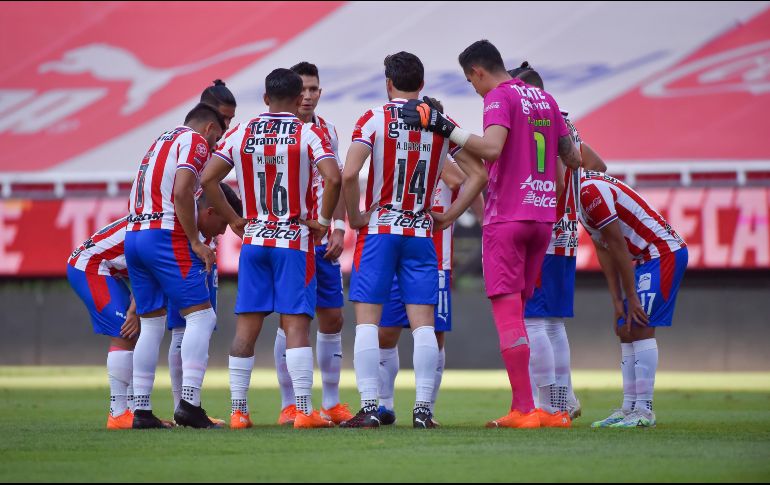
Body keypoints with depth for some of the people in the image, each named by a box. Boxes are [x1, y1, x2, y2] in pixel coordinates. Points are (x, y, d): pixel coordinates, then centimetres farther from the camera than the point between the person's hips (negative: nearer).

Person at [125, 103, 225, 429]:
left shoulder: (160, 142, 25)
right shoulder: (196, 141, 0)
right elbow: (181, 192, -15)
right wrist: (196, 242, -11)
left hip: (133, 235, 8)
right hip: (166, 237, -8)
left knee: (151, 325, 13)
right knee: (201, 315, -6)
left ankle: (141, 409, 10)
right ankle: (189, 402, -17)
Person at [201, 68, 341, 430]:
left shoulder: (242, 133, 5)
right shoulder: (308, 134, -5)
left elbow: (207, 179, 2)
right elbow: (333, 178, -19)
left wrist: (233, 219, 10)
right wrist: (323, 220, -7)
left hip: (253, 241, 3)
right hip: (294, 241, -3)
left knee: (246, 327, 5)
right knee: (296, 325, -5)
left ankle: (238, 410, 6)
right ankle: (304, 410, -8)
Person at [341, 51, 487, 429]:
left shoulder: (375, 119, -6)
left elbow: (349, 174, -19)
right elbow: (478, 175, 6)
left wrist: (355, 217, -4)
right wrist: (448, 217, 11)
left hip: (379, 230, -3)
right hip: (421, 233, 3)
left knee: (367, 322, 1)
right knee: (423, 324, 5)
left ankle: (369, 407, -5)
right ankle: (423, 408, -1)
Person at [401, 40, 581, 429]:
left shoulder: (499, 97, -9)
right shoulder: (544, 98, 15)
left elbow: (491, 149, -26)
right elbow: (572, 158, 21)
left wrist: (445, 128, -26)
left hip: (506, 219, -8)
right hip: (543, 217, 8)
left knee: (507, 312, -7)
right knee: (516, 312, 13)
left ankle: (525, 409, -12)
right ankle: (520, 408, 9)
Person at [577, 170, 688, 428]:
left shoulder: (590, 191, -21)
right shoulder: (580, 196, 11)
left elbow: (618, 246, -19)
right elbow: (603, 251, 12)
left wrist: (631, 297, -14)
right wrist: (617, 301, 8)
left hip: (663, 252, -11)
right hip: (648, 258, 11)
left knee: (640, 327, -15)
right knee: (626, 330, 10)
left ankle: (644, 410, -16)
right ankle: (629, 407, 12)